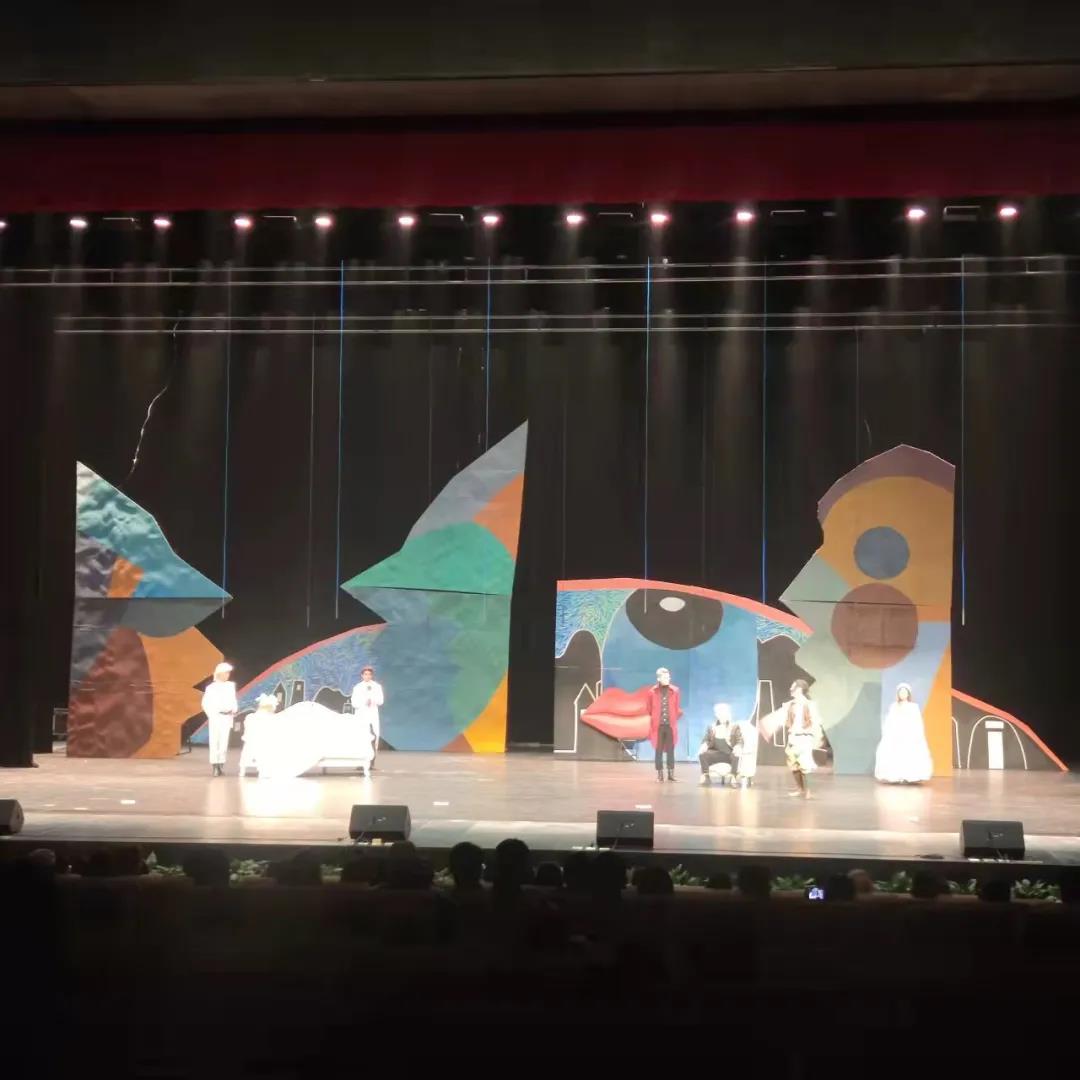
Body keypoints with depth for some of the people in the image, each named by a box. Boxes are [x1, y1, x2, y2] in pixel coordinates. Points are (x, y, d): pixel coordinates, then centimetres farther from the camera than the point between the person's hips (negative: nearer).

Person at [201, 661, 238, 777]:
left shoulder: (231, 686, 8)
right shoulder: (211, 687, -4)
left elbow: (233, 700, 12)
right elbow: (205, 703, -4)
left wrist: (234, 710, -4)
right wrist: (211, 714, -11)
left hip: (227, 717, 4)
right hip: (215, 717, -4)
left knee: (224, 741, 5)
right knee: (214, 741, -4)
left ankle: (221, 763, 12)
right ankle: (214, 765, -3)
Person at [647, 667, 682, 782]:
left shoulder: (675, 690, 2)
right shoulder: (652, 691, -3)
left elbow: (677, 708, 12)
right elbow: (650, 709, 8)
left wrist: (677, 715, 0)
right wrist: (654, 718, 4)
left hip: (670, 725, 1)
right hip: (658, 725, -1)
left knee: (670, 750, 3)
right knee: (659, 750, 1)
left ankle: (671, 774, 8)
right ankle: (660, 774, 5)